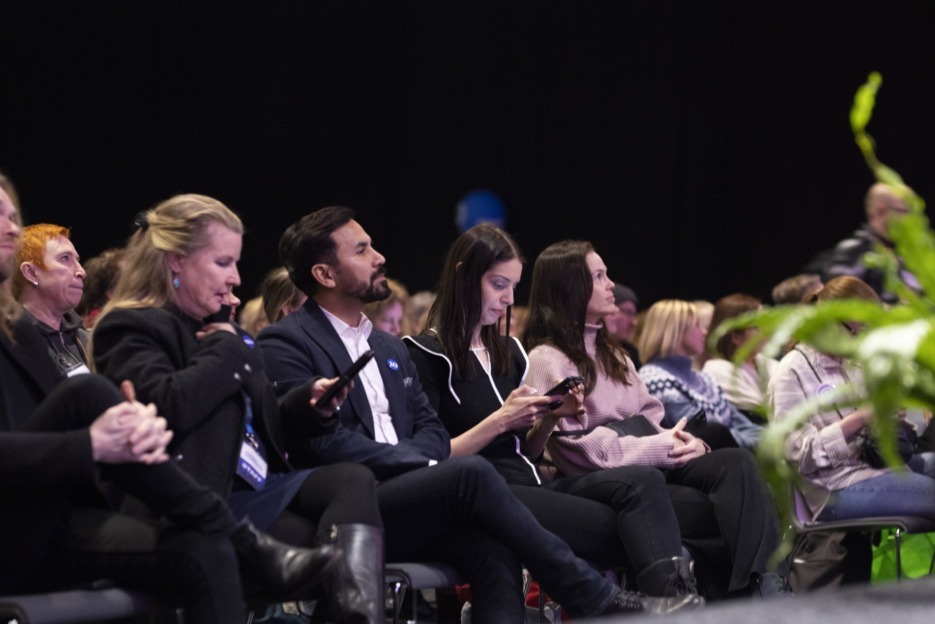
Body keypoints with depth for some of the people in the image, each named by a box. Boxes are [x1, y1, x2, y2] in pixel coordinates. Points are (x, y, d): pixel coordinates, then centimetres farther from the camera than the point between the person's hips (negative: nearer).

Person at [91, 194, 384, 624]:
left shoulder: (218, 328, 25)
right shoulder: (130, 329, -3)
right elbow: (168, 406, -23)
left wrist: (307, 405, 11)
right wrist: (226, 350, -7)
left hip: (262, 487, 8)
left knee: (354, 479, -24)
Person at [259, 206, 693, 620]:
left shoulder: (389, 348, 26)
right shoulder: (285, 344, 1)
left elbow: (431, 429, 20)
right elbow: (321, 440, -11)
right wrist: (419, 465, -12)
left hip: (402, 504, 7)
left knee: (491, 549, -26)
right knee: (471, 474, -28)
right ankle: (601, 602, -22)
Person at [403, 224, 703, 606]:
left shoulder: (509, 353, 23)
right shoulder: (426, 355, 1)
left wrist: (550, 418, 4)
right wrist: (499, 421, -11)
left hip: (532, 487, 6)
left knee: (643, 482, -26)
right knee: (624, 529, -28)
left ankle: (675, 598, -48)